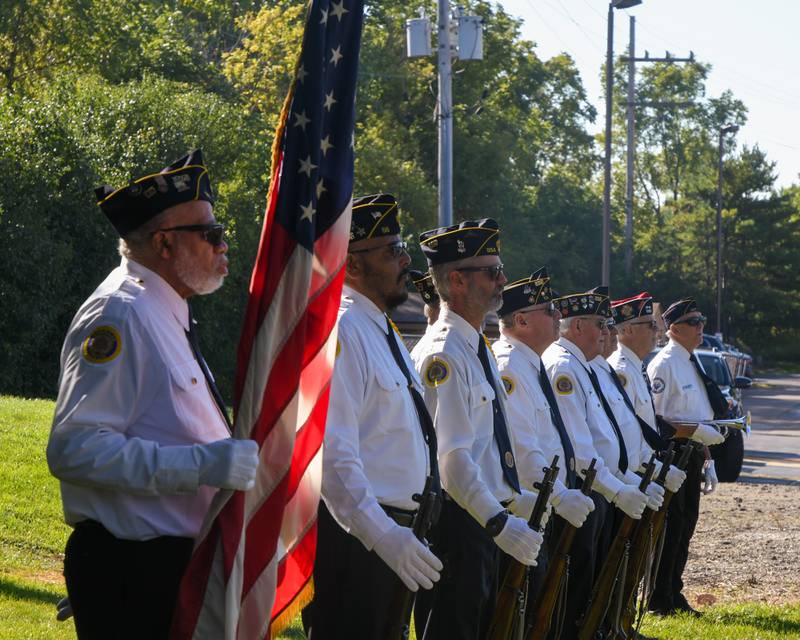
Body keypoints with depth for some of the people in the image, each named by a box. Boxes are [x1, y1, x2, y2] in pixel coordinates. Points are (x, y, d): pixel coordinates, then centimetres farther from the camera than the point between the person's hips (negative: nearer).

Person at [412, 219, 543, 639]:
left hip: (482, 522, 10)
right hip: (456, 523, -10)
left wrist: (519, 501, 18)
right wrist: (499, 522, -29)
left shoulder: (477, 349, 16)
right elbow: (451, 458, -24)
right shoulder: (444, 355, -16)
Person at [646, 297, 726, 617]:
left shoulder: (694, 364, 15)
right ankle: (660, 600, 4)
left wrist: (707, 462, 19)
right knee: (670, 527, -4)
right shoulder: (664, 364, -13)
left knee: (686, 523, 12)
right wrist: (699, 432, -21)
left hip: (692, 455, 9)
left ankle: (674, 595, 21)